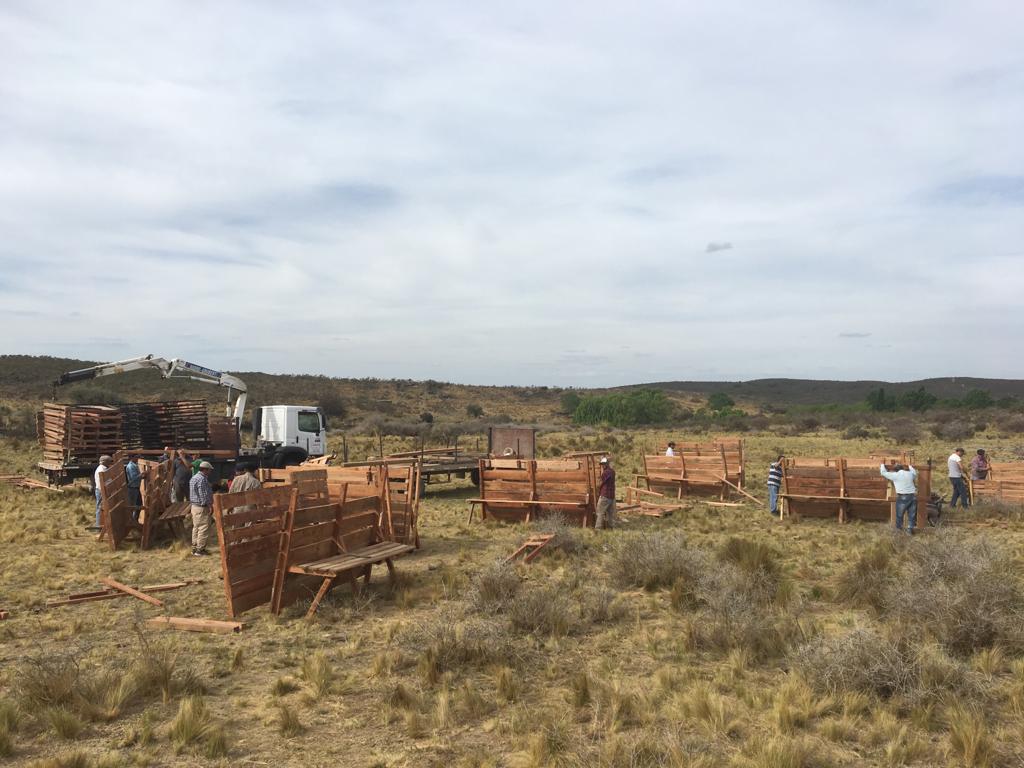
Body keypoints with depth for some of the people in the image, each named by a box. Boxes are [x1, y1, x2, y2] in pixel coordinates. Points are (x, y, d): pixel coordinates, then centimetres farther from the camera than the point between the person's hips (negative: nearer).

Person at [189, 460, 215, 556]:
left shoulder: (193, 478, 15)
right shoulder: (202, 479, -18)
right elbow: (204, 495, -22)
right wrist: (210, 506, -16)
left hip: (194, 506, 11)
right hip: (202, 508, -11)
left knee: (196, 527, 15)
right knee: (203, 529, -5)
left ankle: (194, 548, 21)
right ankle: (200, 550, -3)